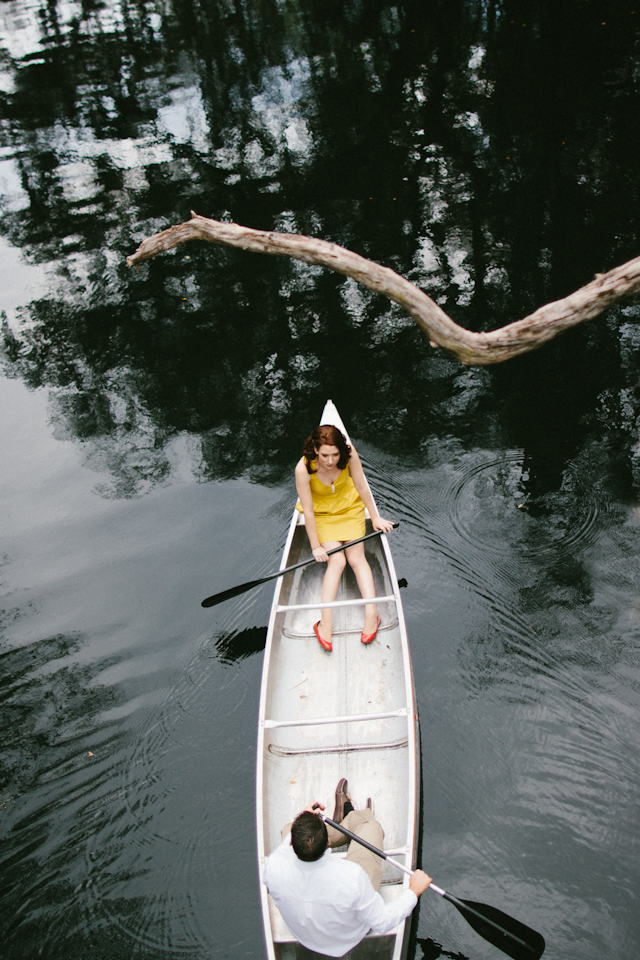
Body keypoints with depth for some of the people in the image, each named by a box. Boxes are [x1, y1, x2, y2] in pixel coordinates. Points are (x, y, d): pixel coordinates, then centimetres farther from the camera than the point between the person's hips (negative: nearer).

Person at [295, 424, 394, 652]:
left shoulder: (349, 453, -26)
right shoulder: (303, 469, -32)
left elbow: (361, 486, -10)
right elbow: (308, 511, -24)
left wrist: (375, 517, 0)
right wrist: (316, 547, -16)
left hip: (349, 507, 2)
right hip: (321, 514, -2)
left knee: (356, 558, -11)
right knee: (336, 560, -18)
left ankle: (371, 614, -16)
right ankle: (326, 621, -23)